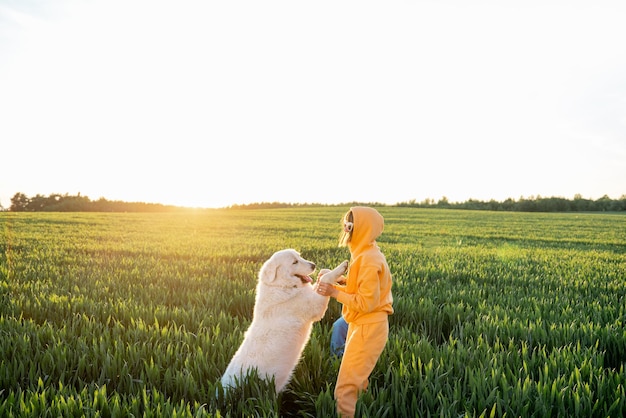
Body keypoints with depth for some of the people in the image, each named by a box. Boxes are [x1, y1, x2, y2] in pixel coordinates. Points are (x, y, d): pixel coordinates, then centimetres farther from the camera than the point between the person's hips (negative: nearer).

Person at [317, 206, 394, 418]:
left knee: (346, 385, -4)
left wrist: (335, 292, -18)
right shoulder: (367, 253, 8)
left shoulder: (369, 260, -23)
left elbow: (366, 303, -23)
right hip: (363, 325, 10)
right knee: (356, 379, 20)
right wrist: (336, 283, 1)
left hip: (368, 329, -10)